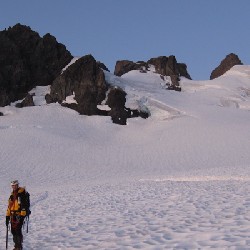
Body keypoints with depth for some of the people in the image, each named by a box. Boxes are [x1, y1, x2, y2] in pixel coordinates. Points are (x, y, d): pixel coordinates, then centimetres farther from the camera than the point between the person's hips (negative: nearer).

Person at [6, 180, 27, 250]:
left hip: (19, 215, -8)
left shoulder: (21, 193, -9)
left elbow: (23, 205, -16)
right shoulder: (12, 195, 16)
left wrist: (22, 216, -21)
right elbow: (9, 206, 20)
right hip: (13, 215, 8)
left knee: (18, 230, -12)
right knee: (13, 230, 8)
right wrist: (7, 216, 17)